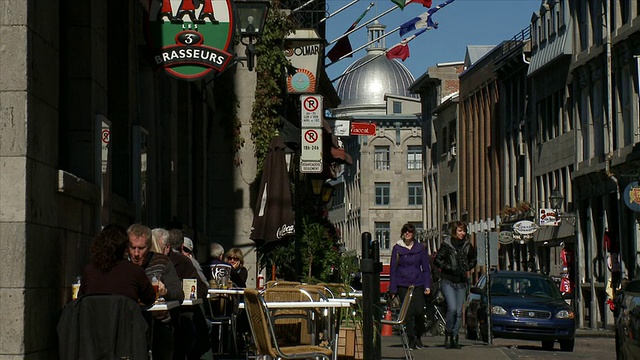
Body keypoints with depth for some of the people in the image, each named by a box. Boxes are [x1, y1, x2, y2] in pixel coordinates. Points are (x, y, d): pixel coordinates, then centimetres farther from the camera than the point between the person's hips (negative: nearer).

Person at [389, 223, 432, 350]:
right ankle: (411, 340, 6)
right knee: (408, 312, -5)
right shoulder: (397, 248, 4)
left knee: (419, 311, -10)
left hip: (417, 284, 1)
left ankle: (418, 336, 12)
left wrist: (427, 285, 0)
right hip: (403, 285, -1)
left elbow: (426, 268, 10)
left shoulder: (420, 248, 7)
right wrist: (393, 289, 0)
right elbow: (393, 269, 5)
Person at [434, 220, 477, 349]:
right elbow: (437, 260, -5)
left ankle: (454, 338, 13)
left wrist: (467, 268, 2)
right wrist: (449, 268, -15)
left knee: (459, 311, 4)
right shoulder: (446, 244, -6)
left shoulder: (467, 245, 6)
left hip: (461, 282, 4)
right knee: (452, 308, -18)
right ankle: (448, 332, 3)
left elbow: (473, 260, 20)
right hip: (448, 281, -4)